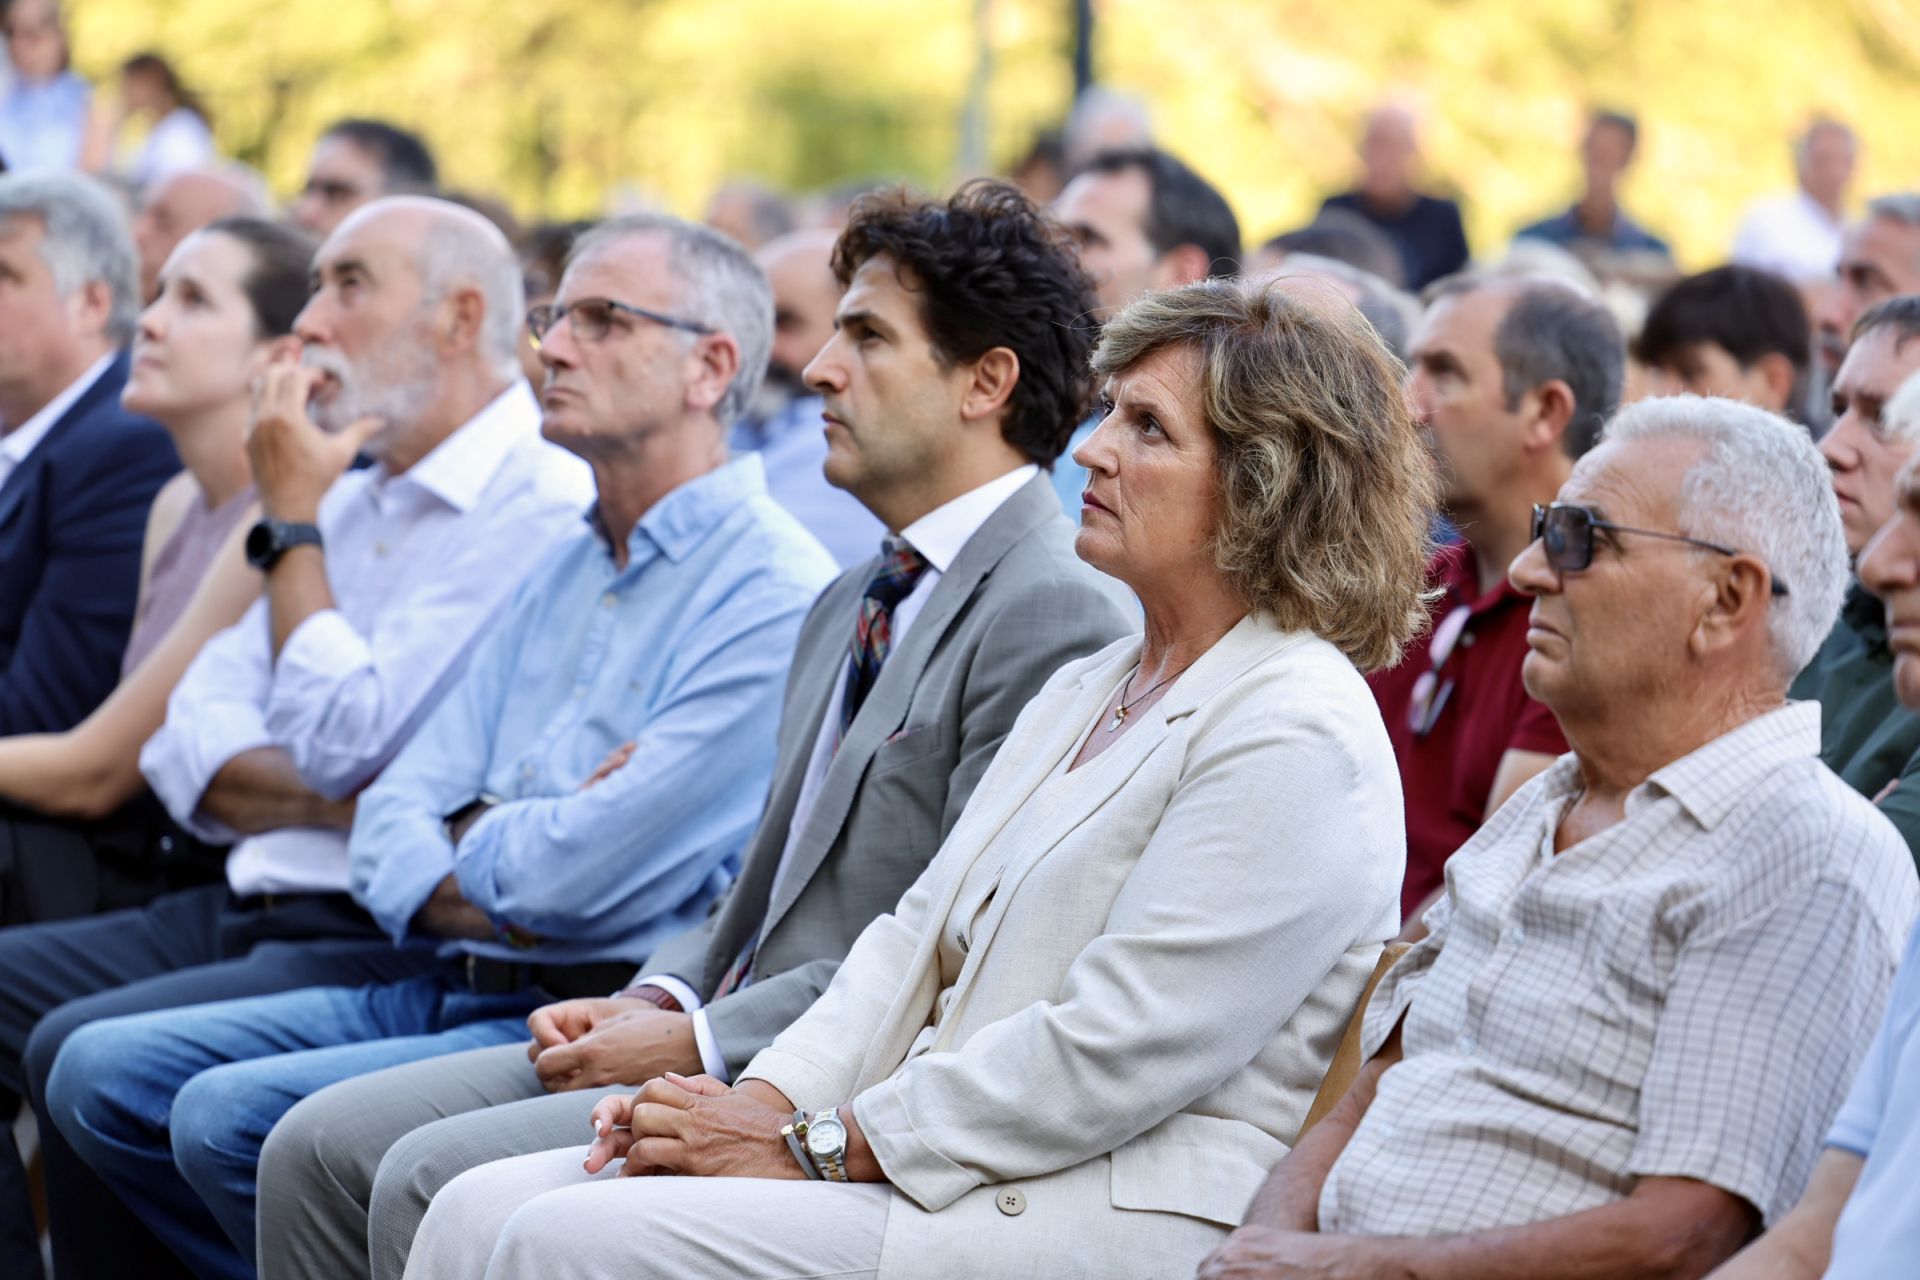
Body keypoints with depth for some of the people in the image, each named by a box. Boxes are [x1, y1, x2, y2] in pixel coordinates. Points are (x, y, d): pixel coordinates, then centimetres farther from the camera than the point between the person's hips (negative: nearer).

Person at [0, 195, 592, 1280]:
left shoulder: (543, 508, -10)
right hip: (244, 908, 9)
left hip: (380, 941, -9)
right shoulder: (355, 501, 19)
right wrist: (338, 797, -9)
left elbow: (341, 744, -17)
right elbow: (191, 751, 12)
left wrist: (291, 527, -4)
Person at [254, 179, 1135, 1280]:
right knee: (321, 1149, 0)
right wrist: (655, 1002, 3)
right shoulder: (853, 605, 21)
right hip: (741, 1049, 10)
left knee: (433, 1180, -22)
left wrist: (698, 1041, -15)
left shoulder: (1059, 617, -12)